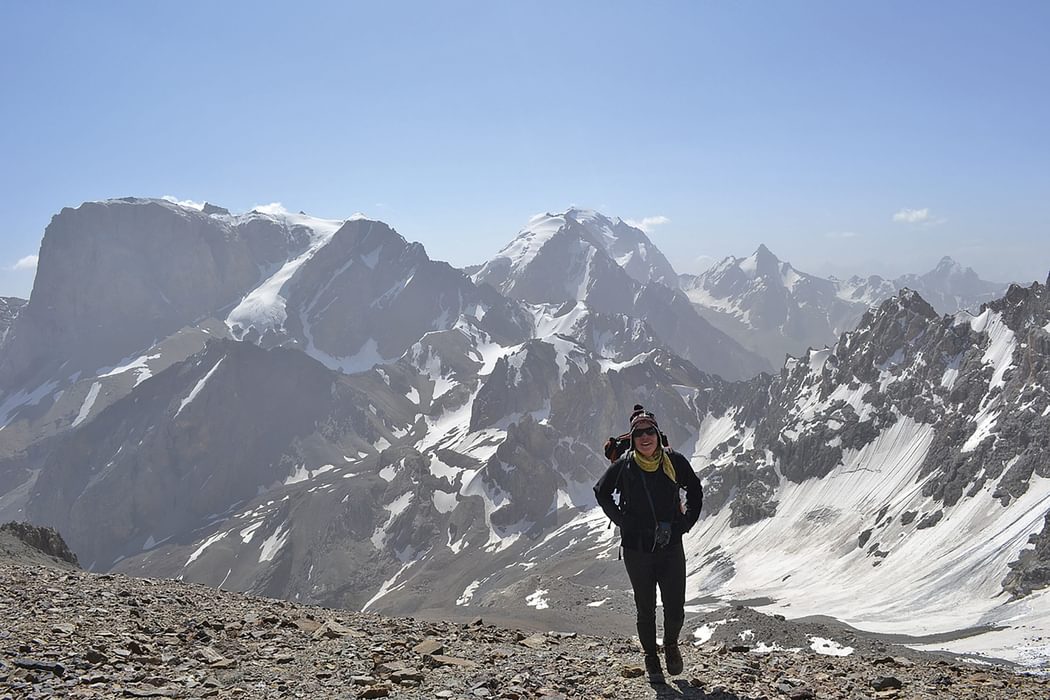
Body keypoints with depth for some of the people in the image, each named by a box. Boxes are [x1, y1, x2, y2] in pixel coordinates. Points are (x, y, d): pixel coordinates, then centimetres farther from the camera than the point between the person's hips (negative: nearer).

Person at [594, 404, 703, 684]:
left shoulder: (674, 462, -4)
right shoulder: (623, 466, -7)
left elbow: (695, 490, 13)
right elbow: (602, 492, 11)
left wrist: (687, 522, 7)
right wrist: (621, 520, 4)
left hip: (671, 548, 1)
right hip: (636, 549, -1)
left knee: (675, 610, 2)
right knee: (646, 609, 8)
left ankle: (671, 645, 33)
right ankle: (651, 658, 28)